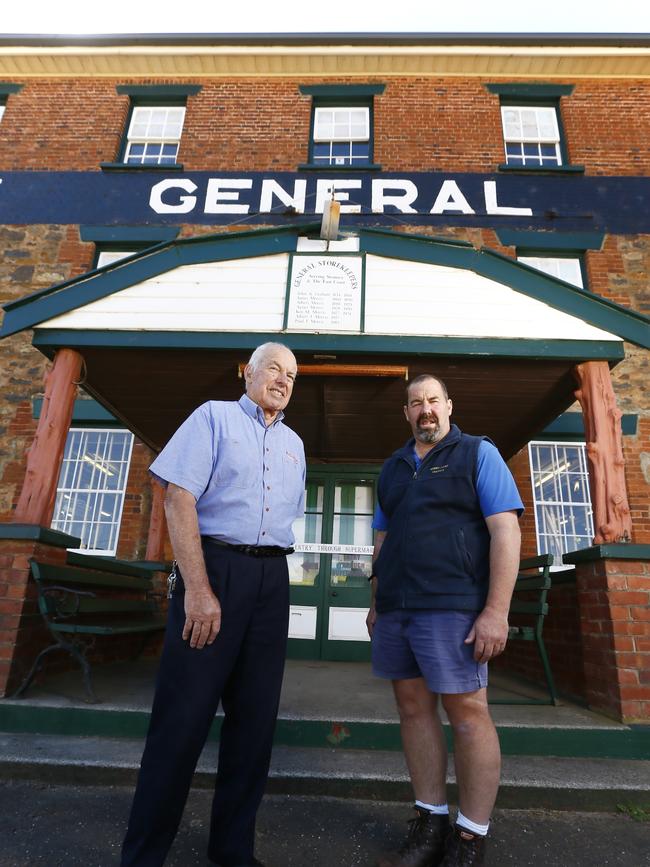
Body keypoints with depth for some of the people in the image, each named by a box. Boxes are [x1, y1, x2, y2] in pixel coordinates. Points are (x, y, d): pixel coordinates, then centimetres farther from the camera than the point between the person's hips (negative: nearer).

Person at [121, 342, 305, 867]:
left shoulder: (293, 444, 17)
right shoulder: (214, 416, 1)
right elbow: (179, 499, -10)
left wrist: (274, 573, 10)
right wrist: (197, 589, -18)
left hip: (272, 578, 6)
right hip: (214, 566, -5)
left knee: (256, 716, 11)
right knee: (184, 713, 0)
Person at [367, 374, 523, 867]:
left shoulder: (478, 453, 1)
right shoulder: (392, 468, 16)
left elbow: (506, 531, -8)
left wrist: (496, 610, -15)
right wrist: (376, 603, 15)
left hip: (451, 607, -5)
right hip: (395, 609, 6)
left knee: (467, 713, 1)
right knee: (414, 707, 10)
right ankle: (430, 823, 24)